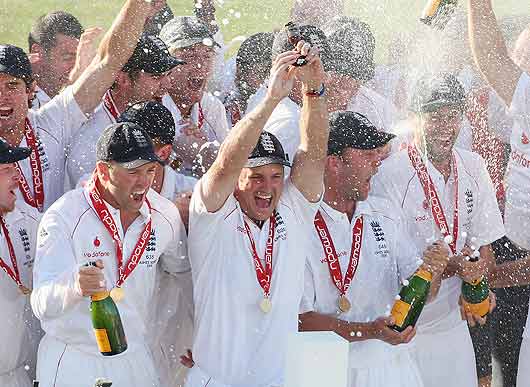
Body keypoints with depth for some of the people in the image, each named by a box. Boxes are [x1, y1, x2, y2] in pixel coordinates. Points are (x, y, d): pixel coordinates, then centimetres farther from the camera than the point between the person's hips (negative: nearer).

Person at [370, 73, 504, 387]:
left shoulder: (473, 167, 4)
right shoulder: (391, 175, -16)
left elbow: (483, 242, 9)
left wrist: (478, 283, -10)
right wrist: (450, 266, -26)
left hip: (452, 322, 5)